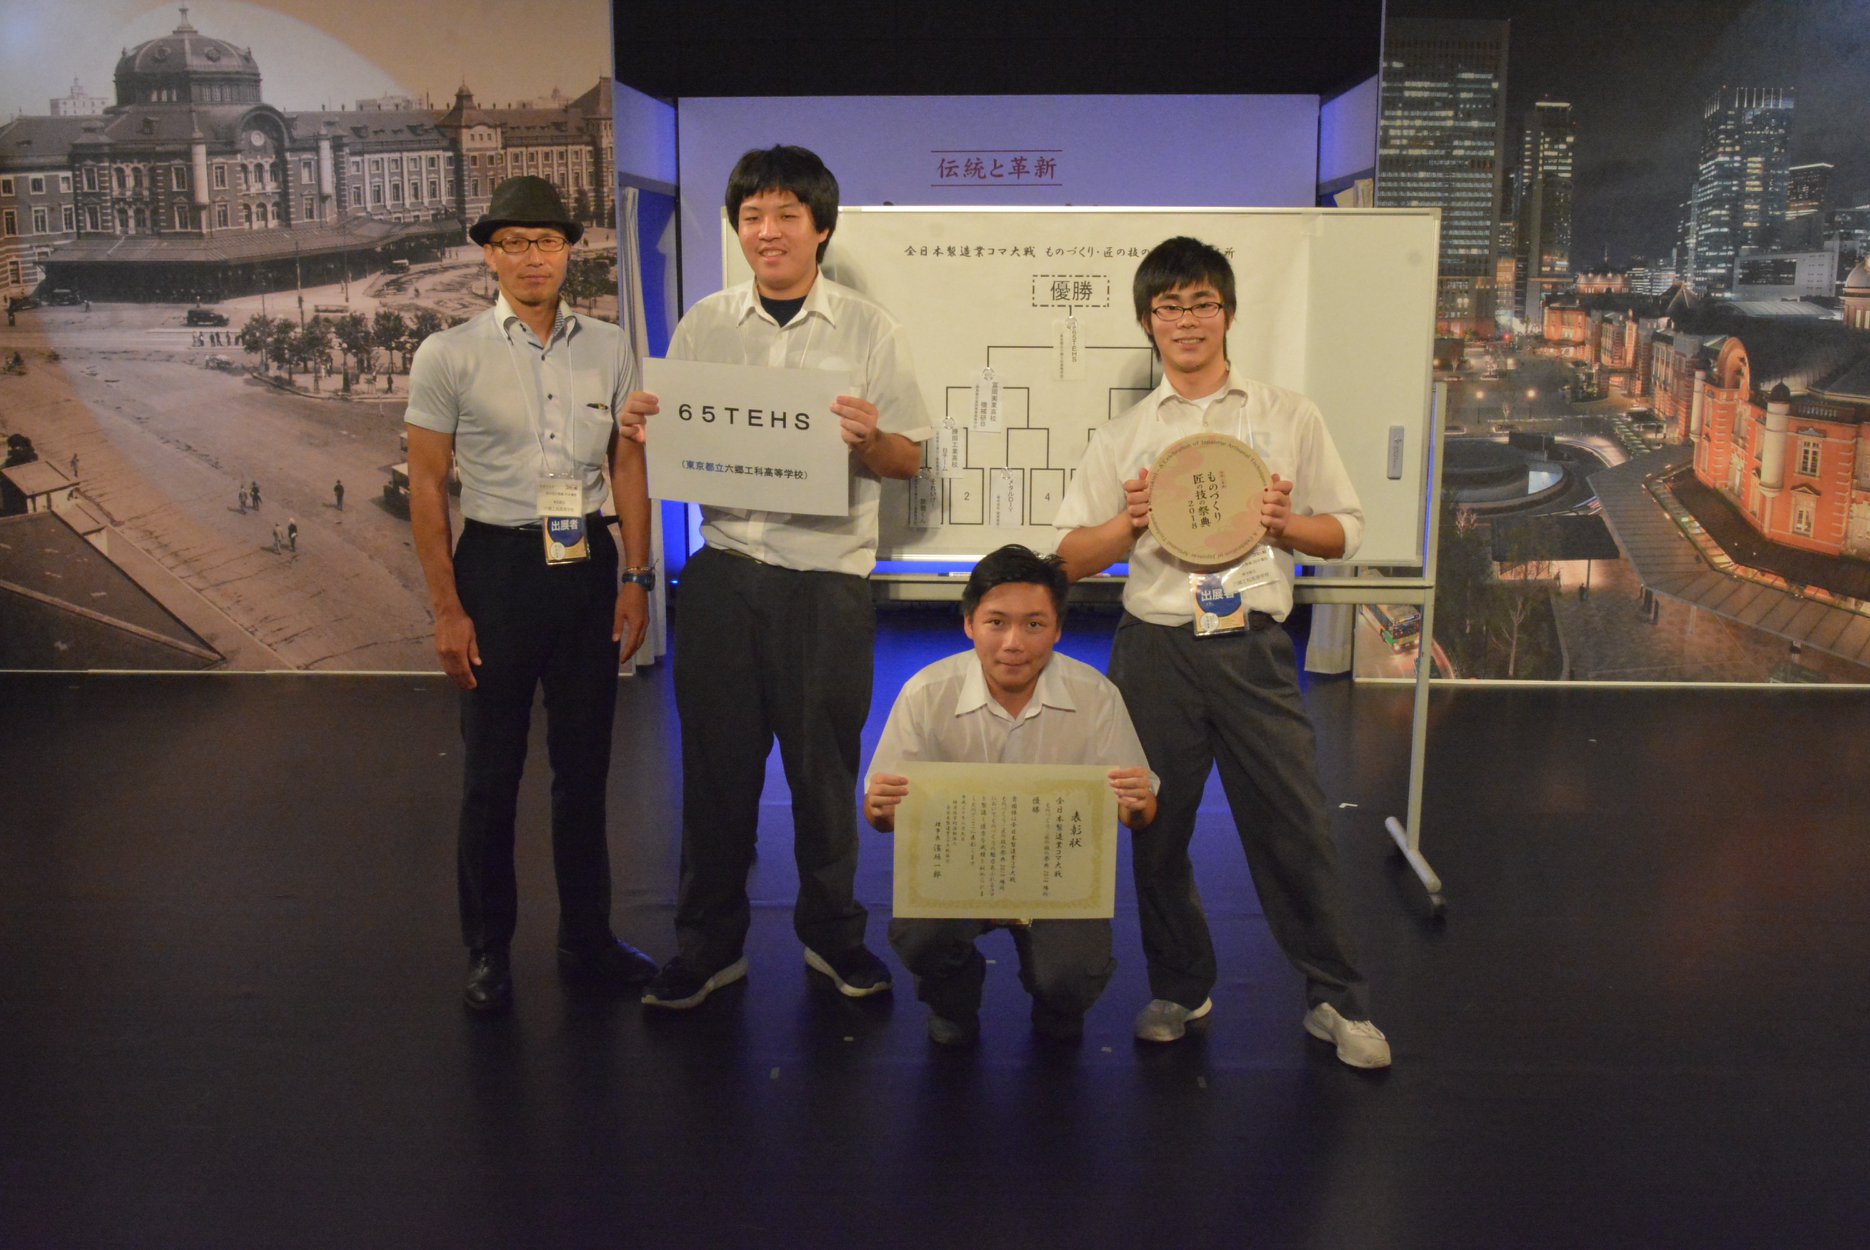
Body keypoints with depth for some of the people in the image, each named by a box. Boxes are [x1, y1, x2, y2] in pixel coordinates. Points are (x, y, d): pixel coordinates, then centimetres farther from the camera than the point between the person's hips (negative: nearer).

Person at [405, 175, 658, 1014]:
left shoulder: (608, 350, 6)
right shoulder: (448, 356, -2)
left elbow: (628, 472, 7)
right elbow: (425, 488, -3)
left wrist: (636, 581, 1)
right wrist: (446, 609, -8)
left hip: (586, 564, 3)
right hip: (497, 565, -2)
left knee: (584, 762, 11)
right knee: (491, 770, 6)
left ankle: (587, 940, 25)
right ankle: (488, 951, 22)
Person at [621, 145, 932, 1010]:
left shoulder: (867, 331, 3)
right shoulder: (703, 325, 10)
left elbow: (909, 459, 2)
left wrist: (868, 438, -20)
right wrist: (642, 429, -9)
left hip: (828, 575, -2)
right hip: (723, 571, 2)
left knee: (824, 767, 8)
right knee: (716, 761, 7)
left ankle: (831, 933, 27)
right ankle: (709, 942, 23)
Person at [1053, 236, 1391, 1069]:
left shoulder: (1289, 417, 9)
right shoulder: (1123, 437, 10)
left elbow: (1344, 531, 10)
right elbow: (1071, 560, 8)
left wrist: (1287, 524, -10)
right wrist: (1129, 523, -11)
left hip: (1253, 648, -1)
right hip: (1155, 650, 1)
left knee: (1294, 821, 0)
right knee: (1157, 826, 8)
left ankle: (1336, 1000, 18)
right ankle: (1179, 989, 28)